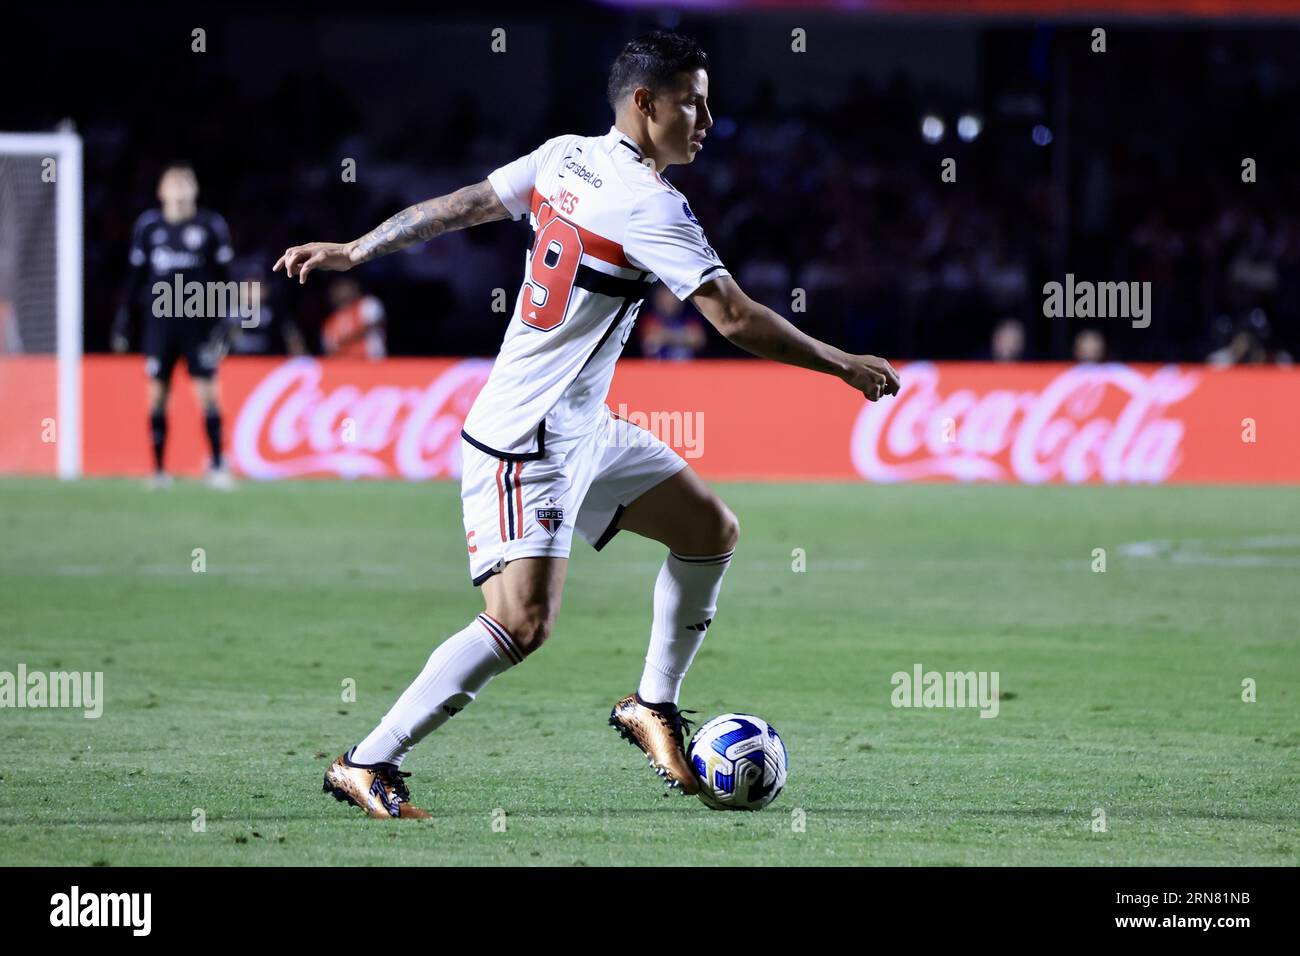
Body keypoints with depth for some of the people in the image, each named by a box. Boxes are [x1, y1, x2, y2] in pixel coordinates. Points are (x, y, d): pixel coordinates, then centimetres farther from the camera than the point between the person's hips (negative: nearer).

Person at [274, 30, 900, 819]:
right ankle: (368, 766, -12)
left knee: (712, 531, 15)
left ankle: (652, 708, 26)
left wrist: (354, 251, 23)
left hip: (583, 430, 10)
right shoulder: (649, 206, -21)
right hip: (525, 443, -10)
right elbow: (738, 320, -23)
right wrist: (846, 366, -13)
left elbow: (461, 205, 13)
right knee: (524, 621, -18)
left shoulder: (567, 156, 4)